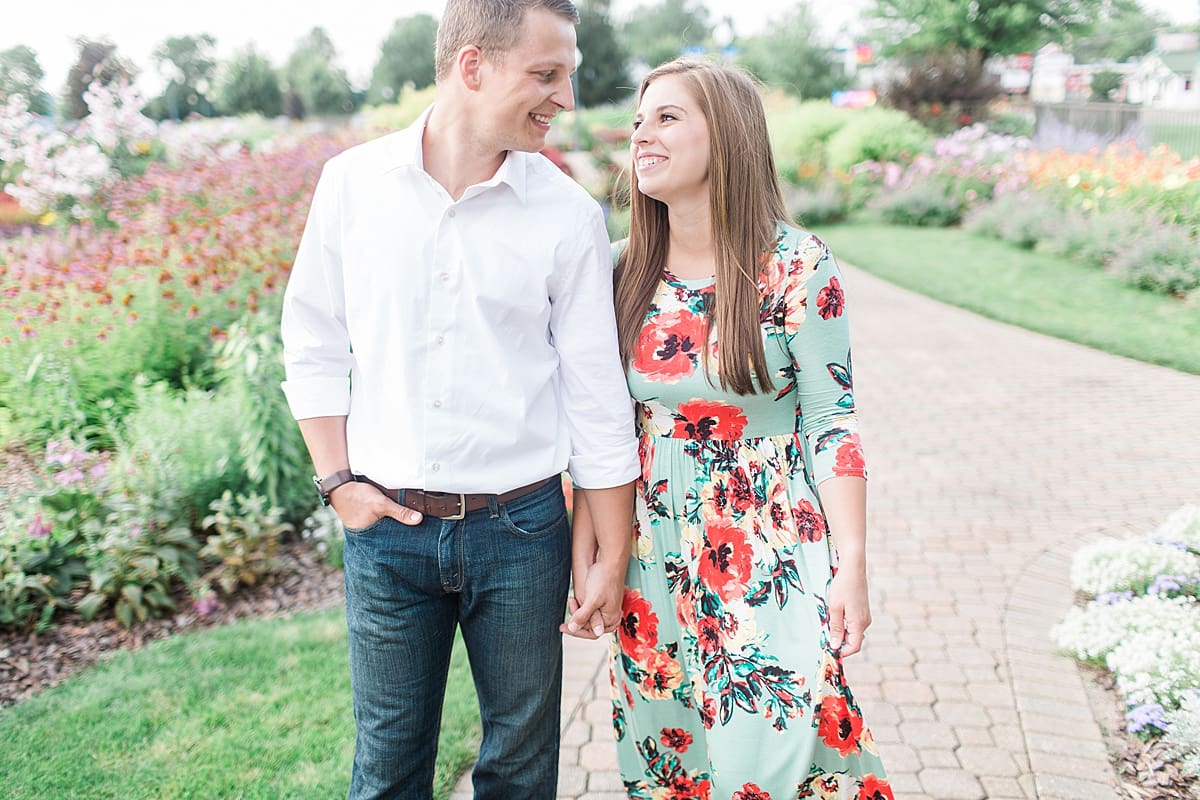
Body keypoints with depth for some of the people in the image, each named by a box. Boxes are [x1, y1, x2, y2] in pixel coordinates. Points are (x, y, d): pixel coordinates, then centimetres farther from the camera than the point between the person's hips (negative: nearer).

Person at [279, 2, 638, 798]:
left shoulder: (568, 212, -5)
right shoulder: (354, 181, -3)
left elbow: (598, 399, -2)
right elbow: (313, 344, 7)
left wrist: (613, 559, 1)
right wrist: (339, 480, -2)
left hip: (520, 527, 0)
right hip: (387, 524, 1)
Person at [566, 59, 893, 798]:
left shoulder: (798, 267, -10)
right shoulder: (626, 273, 1)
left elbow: (833, 423, -8)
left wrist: (852, 568, -10)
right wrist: (585, 552, 6)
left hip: (773, 560, -4)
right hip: (656, 559, 4)